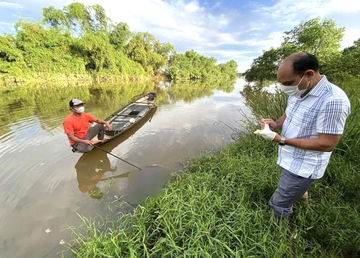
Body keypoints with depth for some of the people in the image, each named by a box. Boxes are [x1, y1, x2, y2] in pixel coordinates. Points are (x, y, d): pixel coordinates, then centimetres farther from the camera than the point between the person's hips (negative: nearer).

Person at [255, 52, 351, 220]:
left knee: (279, 204, 8)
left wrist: (280, 140, -30)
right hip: (289, 159, 8)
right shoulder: (298, 92, -2)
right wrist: (275, 124, -9)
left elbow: (327, 144, -26)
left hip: (303, 167, -8)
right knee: (294, 189, 34)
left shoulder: (333, 100, -29)